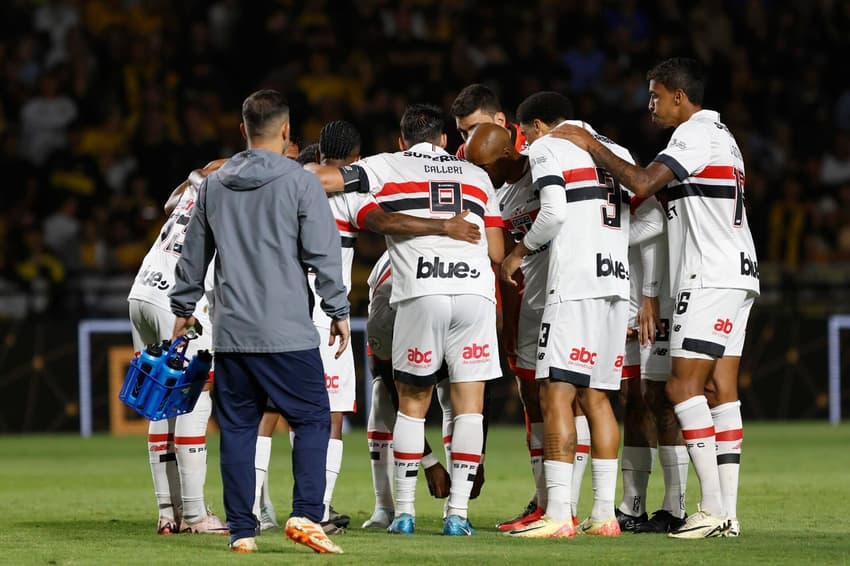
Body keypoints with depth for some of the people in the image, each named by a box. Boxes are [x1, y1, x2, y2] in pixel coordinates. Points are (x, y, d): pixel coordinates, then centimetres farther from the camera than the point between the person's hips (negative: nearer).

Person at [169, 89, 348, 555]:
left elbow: (193, 256, 17)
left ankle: (241, 529, 7)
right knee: (312, 420, 2)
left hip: (230, 333, 4)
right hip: (287, 333, -4)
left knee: (237, 427, 8)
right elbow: (323, 255, -6)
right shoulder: (300, 183, -5)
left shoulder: (213, 185, 9)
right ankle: (305, 516, -12)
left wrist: (183, 308, 30)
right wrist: (339, 311, 3)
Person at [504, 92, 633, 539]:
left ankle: (558, 514, -16)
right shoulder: (617, 152, 22)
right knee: (595, 396, 12)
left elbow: (554, 212, -12)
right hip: (616, 282, 7)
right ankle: (604, 514, 8)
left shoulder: (547, 148, 1)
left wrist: (520, 252, 2)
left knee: (556, 393, -9)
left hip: (574, 284, -7)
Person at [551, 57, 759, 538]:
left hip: (711, 279, -10)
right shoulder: (719, 134, 22)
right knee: (720, 391, 5)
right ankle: (728, 513, 1)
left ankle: (713, 508, -16)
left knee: (684, 386, -11)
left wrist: (591, 145, -11)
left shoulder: (697, 134, -10)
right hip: (732, 277, 10)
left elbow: (643, 184, -20)